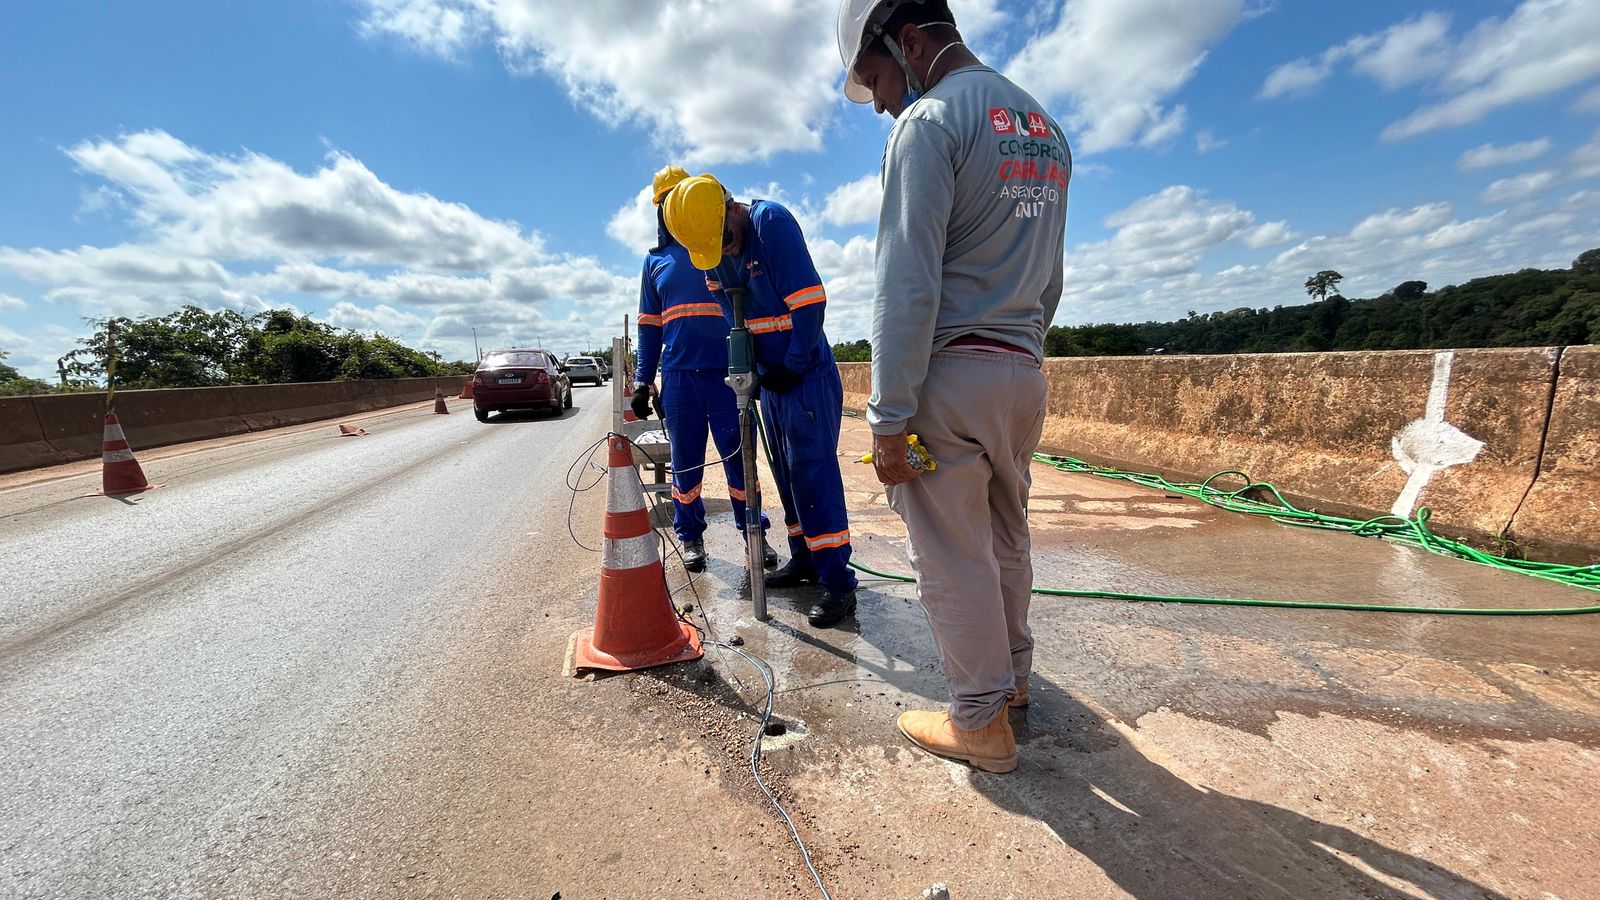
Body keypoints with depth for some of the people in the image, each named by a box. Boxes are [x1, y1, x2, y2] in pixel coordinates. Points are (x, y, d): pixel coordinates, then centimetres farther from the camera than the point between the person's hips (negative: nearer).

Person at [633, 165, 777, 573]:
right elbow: (649, 325, 17)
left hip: (726, 371, -2)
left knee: (738, 455, 0)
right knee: (685, 461, 7)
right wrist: (643, 381, 11)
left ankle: (755, 531, 15)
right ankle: (691, 537, 21)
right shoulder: (656, 260, 17)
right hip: (678, 375, 2)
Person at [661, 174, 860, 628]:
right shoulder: (708, 252, 7)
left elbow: (810, 299, -20)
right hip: (769, 375, 8)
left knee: (813, 471, -9)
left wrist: (793, 365, -16)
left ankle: (838, 583, -2)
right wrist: (754, 367, 5)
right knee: (786, 472, 12)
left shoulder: (771, 221, -15)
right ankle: (804, 559, 26)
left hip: (806, 373, -7)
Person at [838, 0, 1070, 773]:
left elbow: (907, 287, -17)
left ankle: (981, 722, 18)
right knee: (1006, 540, 20)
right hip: (1024, 373, 9)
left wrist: (889, 418, -16)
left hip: (950, 371, -8)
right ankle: (1012, 672, 37)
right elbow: (1049, 279, 19)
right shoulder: (1046, 130, 19)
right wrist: (1021, 350, 21)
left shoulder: (930, 121, -7)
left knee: (952, 559, 3)